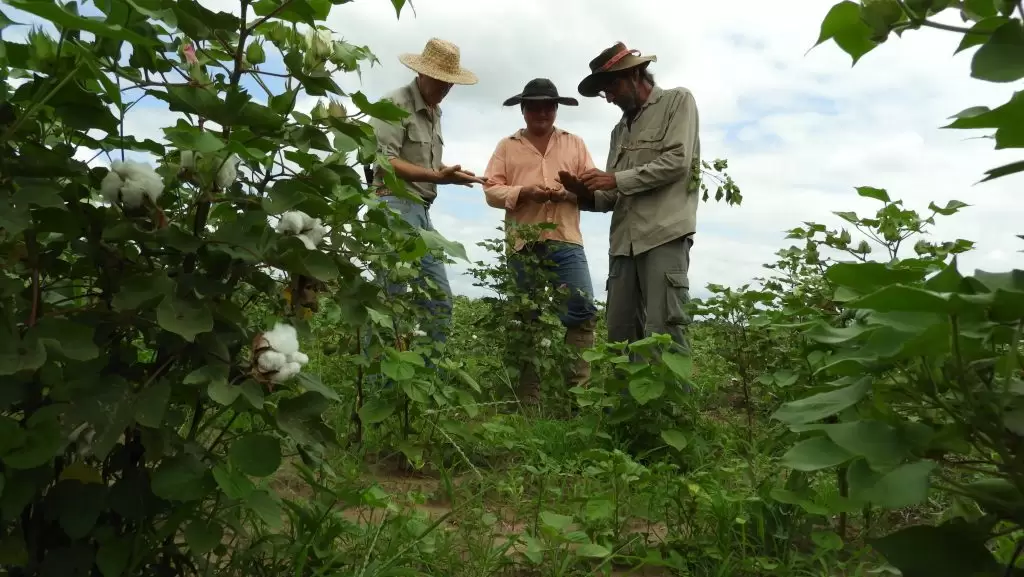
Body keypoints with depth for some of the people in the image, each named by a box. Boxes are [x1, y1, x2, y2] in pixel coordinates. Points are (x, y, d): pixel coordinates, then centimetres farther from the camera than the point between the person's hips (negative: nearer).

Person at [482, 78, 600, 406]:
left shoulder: (574, 144, 19)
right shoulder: (507, 146, 15)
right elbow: (491, 190, 5)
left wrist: (572, 191, -10)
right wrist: (523, 192, -12)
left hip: (566, 242, 1)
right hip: (524, 245, -1)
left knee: (583, 309, -14)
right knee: (529, 319, 4)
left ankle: (578, 389, -6)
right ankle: (528, 399, 11)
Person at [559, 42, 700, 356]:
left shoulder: (678, 101, 10)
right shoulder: (620, 129, 26)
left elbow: (676, 162, -7)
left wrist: (616, 179, -7)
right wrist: (585, 193, -1)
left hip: (664, 235, -6)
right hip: (624, 242, 6)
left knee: (663, 335, -13)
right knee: (619, 336, 1)